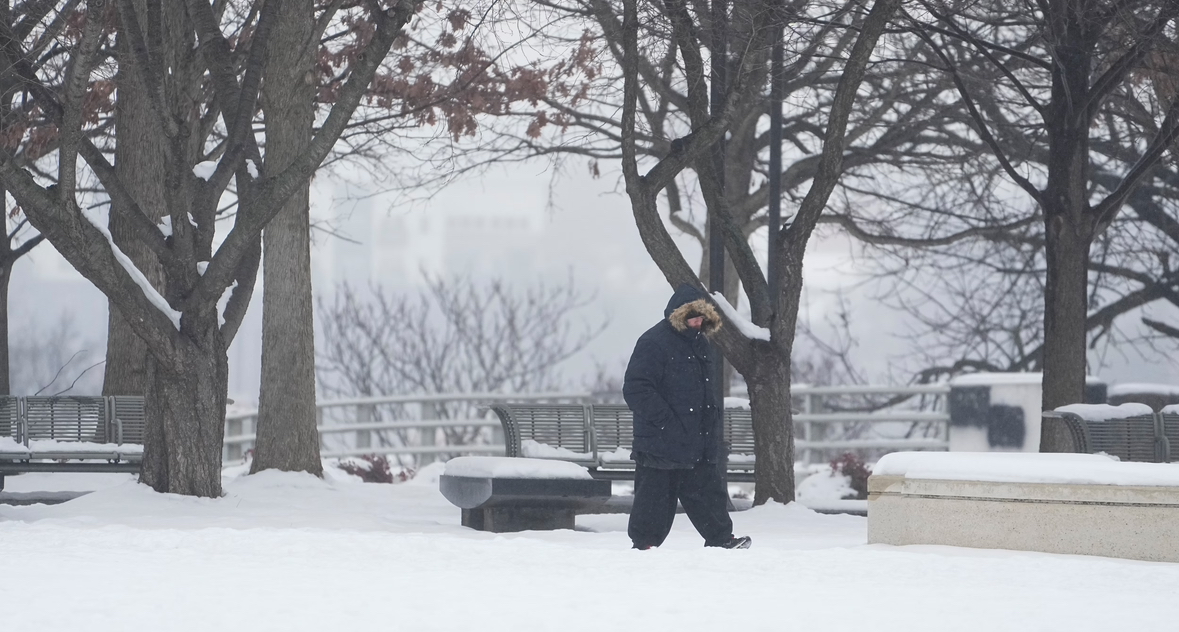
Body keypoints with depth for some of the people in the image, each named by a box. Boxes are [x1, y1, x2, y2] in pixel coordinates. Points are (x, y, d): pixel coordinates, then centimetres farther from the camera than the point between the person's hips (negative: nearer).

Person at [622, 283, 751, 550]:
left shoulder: (699, 343, 14)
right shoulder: (653, 343, -14)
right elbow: (636, 389, -19)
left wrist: (713, 419, 14)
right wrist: (666, 421, -22)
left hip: (698, 444, 8)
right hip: (660, 445, -8)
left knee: (708, 491, 10)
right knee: (655, 498, -2)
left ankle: (720, 540, 15)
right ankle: (643, 546, 7)